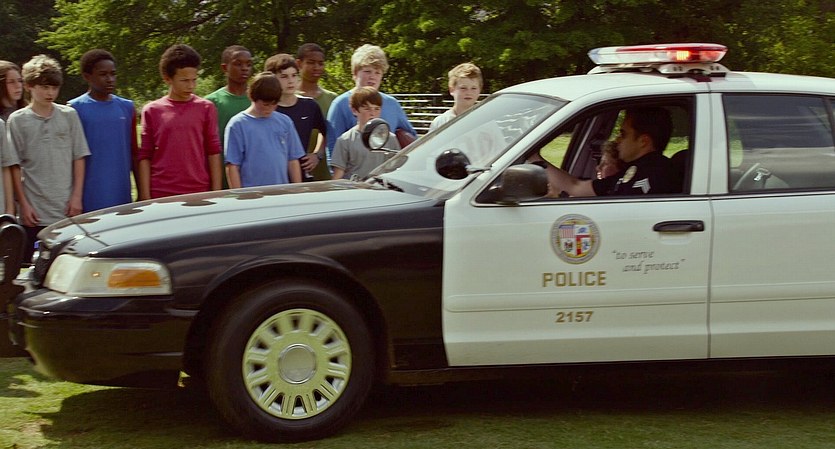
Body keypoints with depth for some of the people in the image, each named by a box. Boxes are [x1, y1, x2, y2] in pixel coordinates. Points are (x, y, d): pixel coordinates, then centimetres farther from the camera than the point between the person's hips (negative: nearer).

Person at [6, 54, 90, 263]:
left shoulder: (69, 116, 6)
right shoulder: (17, 120, 2)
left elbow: (79, 158, 8)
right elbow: (15, 166, 1)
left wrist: (77, 197, 0)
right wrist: (24, 204, -4)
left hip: (67, 209, 1)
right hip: (34, 213, -1)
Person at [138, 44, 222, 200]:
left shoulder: (206, 108, 6)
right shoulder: (152, 111, 5)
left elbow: (214, 152, 7)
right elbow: (145, 156, 6)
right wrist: (145, 196, 0)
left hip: (199, 193, 0)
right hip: (161, 195, 0)